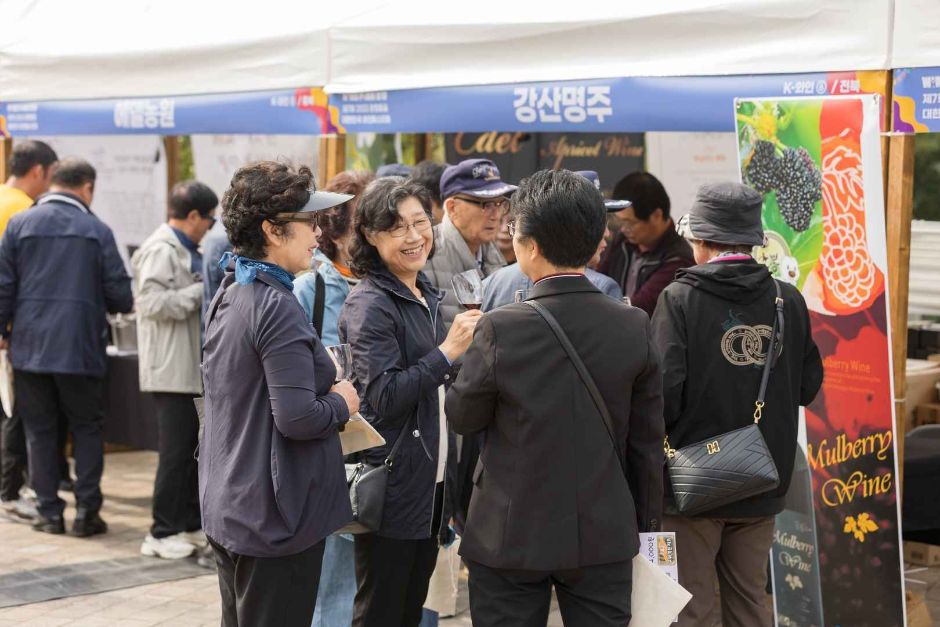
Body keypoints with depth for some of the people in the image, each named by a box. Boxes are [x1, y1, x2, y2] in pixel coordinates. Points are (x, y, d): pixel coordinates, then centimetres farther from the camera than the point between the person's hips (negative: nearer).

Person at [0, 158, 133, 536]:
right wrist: (123, 306, 19)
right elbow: (120, 296, -3)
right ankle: (86, 511, 6)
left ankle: (50, 512, 11)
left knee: (40, 430, 10)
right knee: (87, 429, 11)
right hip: (81, 348, -1)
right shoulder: (97, 230, -3)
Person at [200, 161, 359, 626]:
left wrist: (322, 379, 11)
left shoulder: (228, 295, 9)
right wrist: (341, 403, -6)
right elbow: (297, 418, -26)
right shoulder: (277, 307, -19)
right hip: (276, 518, -9)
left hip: (227, 506, 9)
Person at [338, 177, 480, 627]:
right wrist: (447, 352, -23)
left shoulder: (427, 297, 13)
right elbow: (383, 397, -22)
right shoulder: (369, 304, -14)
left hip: (432, 484, 8)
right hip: (391, 488, -8)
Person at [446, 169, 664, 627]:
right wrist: (644, 528, 12)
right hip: (606, 538, 3)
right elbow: (647, 444, 1)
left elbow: (462, 418, -1)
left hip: (511, 538, -2)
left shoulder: (501, 330, -16)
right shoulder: (634, 327, -6)